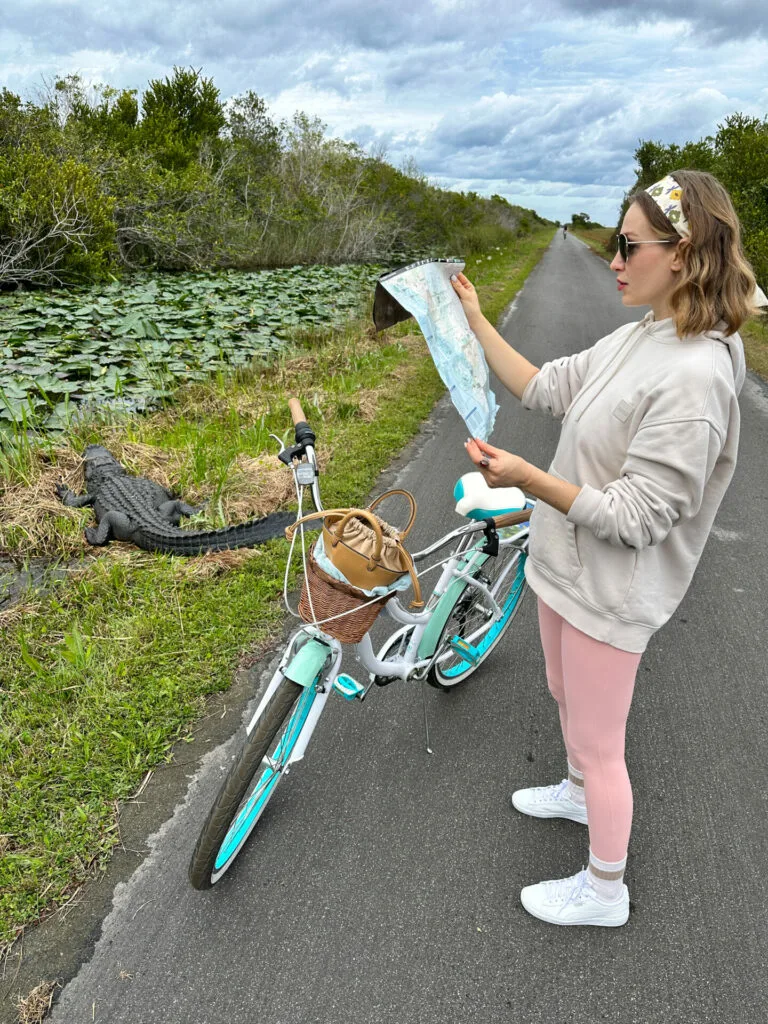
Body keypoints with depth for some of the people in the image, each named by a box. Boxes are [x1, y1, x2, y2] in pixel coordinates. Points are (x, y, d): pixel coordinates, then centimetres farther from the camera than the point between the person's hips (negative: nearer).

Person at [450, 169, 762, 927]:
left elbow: (635, 517, -28)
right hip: (568, 564, 9)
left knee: (597, 744, 10)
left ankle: (604, 891, 36)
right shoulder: (637, 337, 1)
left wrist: (529, 480, -35)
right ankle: (578, 793, 58)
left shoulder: (694, 374, -28)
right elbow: (545, 389, 5)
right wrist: (475, 322, 3)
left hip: (610, 592, -9)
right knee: (566, 696, 29)